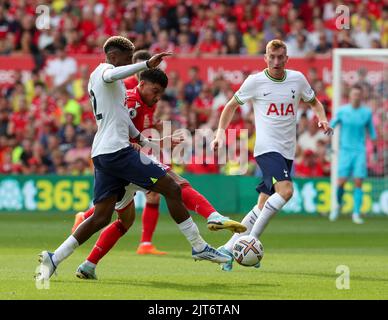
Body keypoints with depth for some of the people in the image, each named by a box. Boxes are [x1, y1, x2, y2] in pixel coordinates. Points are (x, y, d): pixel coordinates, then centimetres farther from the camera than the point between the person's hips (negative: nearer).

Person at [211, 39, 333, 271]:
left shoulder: (297, 79, 6)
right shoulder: (255, 81, -3)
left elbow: (314, 102, 22)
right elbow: (232, 106, 10)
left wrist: (323, 120, 1)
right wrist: (221, 133, 0)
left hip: (287, 151, 5)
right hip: (266, 148, -5)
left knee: (264, 206, 2)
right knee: (286, 190, -28)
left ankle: (229, 248, 12)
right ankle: (251, 240, -16)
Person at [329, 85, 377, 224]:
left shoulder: (367, 112, 1)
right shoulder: (342, 111, -2)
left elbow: (371, 131, 13)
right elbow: (330, 127, 9)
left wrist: (375, 149, 10)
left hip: (360, 151, 1)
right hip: (345, 150, -1)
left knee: (358, 182, -7)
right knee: (341, 182, -6)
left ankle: (356, 213, -1)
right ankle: (338, 205, 23)